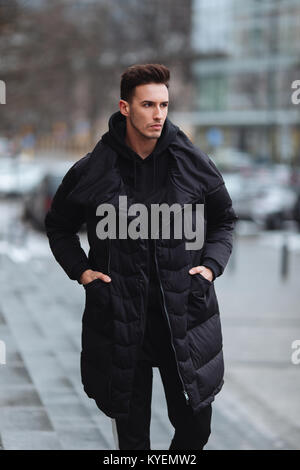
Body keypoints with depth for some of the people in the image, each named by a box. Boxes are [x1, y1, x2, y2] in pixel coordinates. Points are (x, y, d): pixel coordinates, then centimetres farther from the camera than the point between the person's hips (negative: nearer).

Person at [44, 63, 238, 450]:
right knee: (130, 433, 8)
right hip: (118, 319, -1)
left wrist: (211, 265, 1)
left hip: (184, 315, 1)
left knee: (196, 425, 7)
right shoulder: (90, 171, -2)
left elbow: (224, 219, 16)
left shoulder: (194, 163, 1)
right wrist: (80, 269, 1)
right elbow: (59, 226, 14)